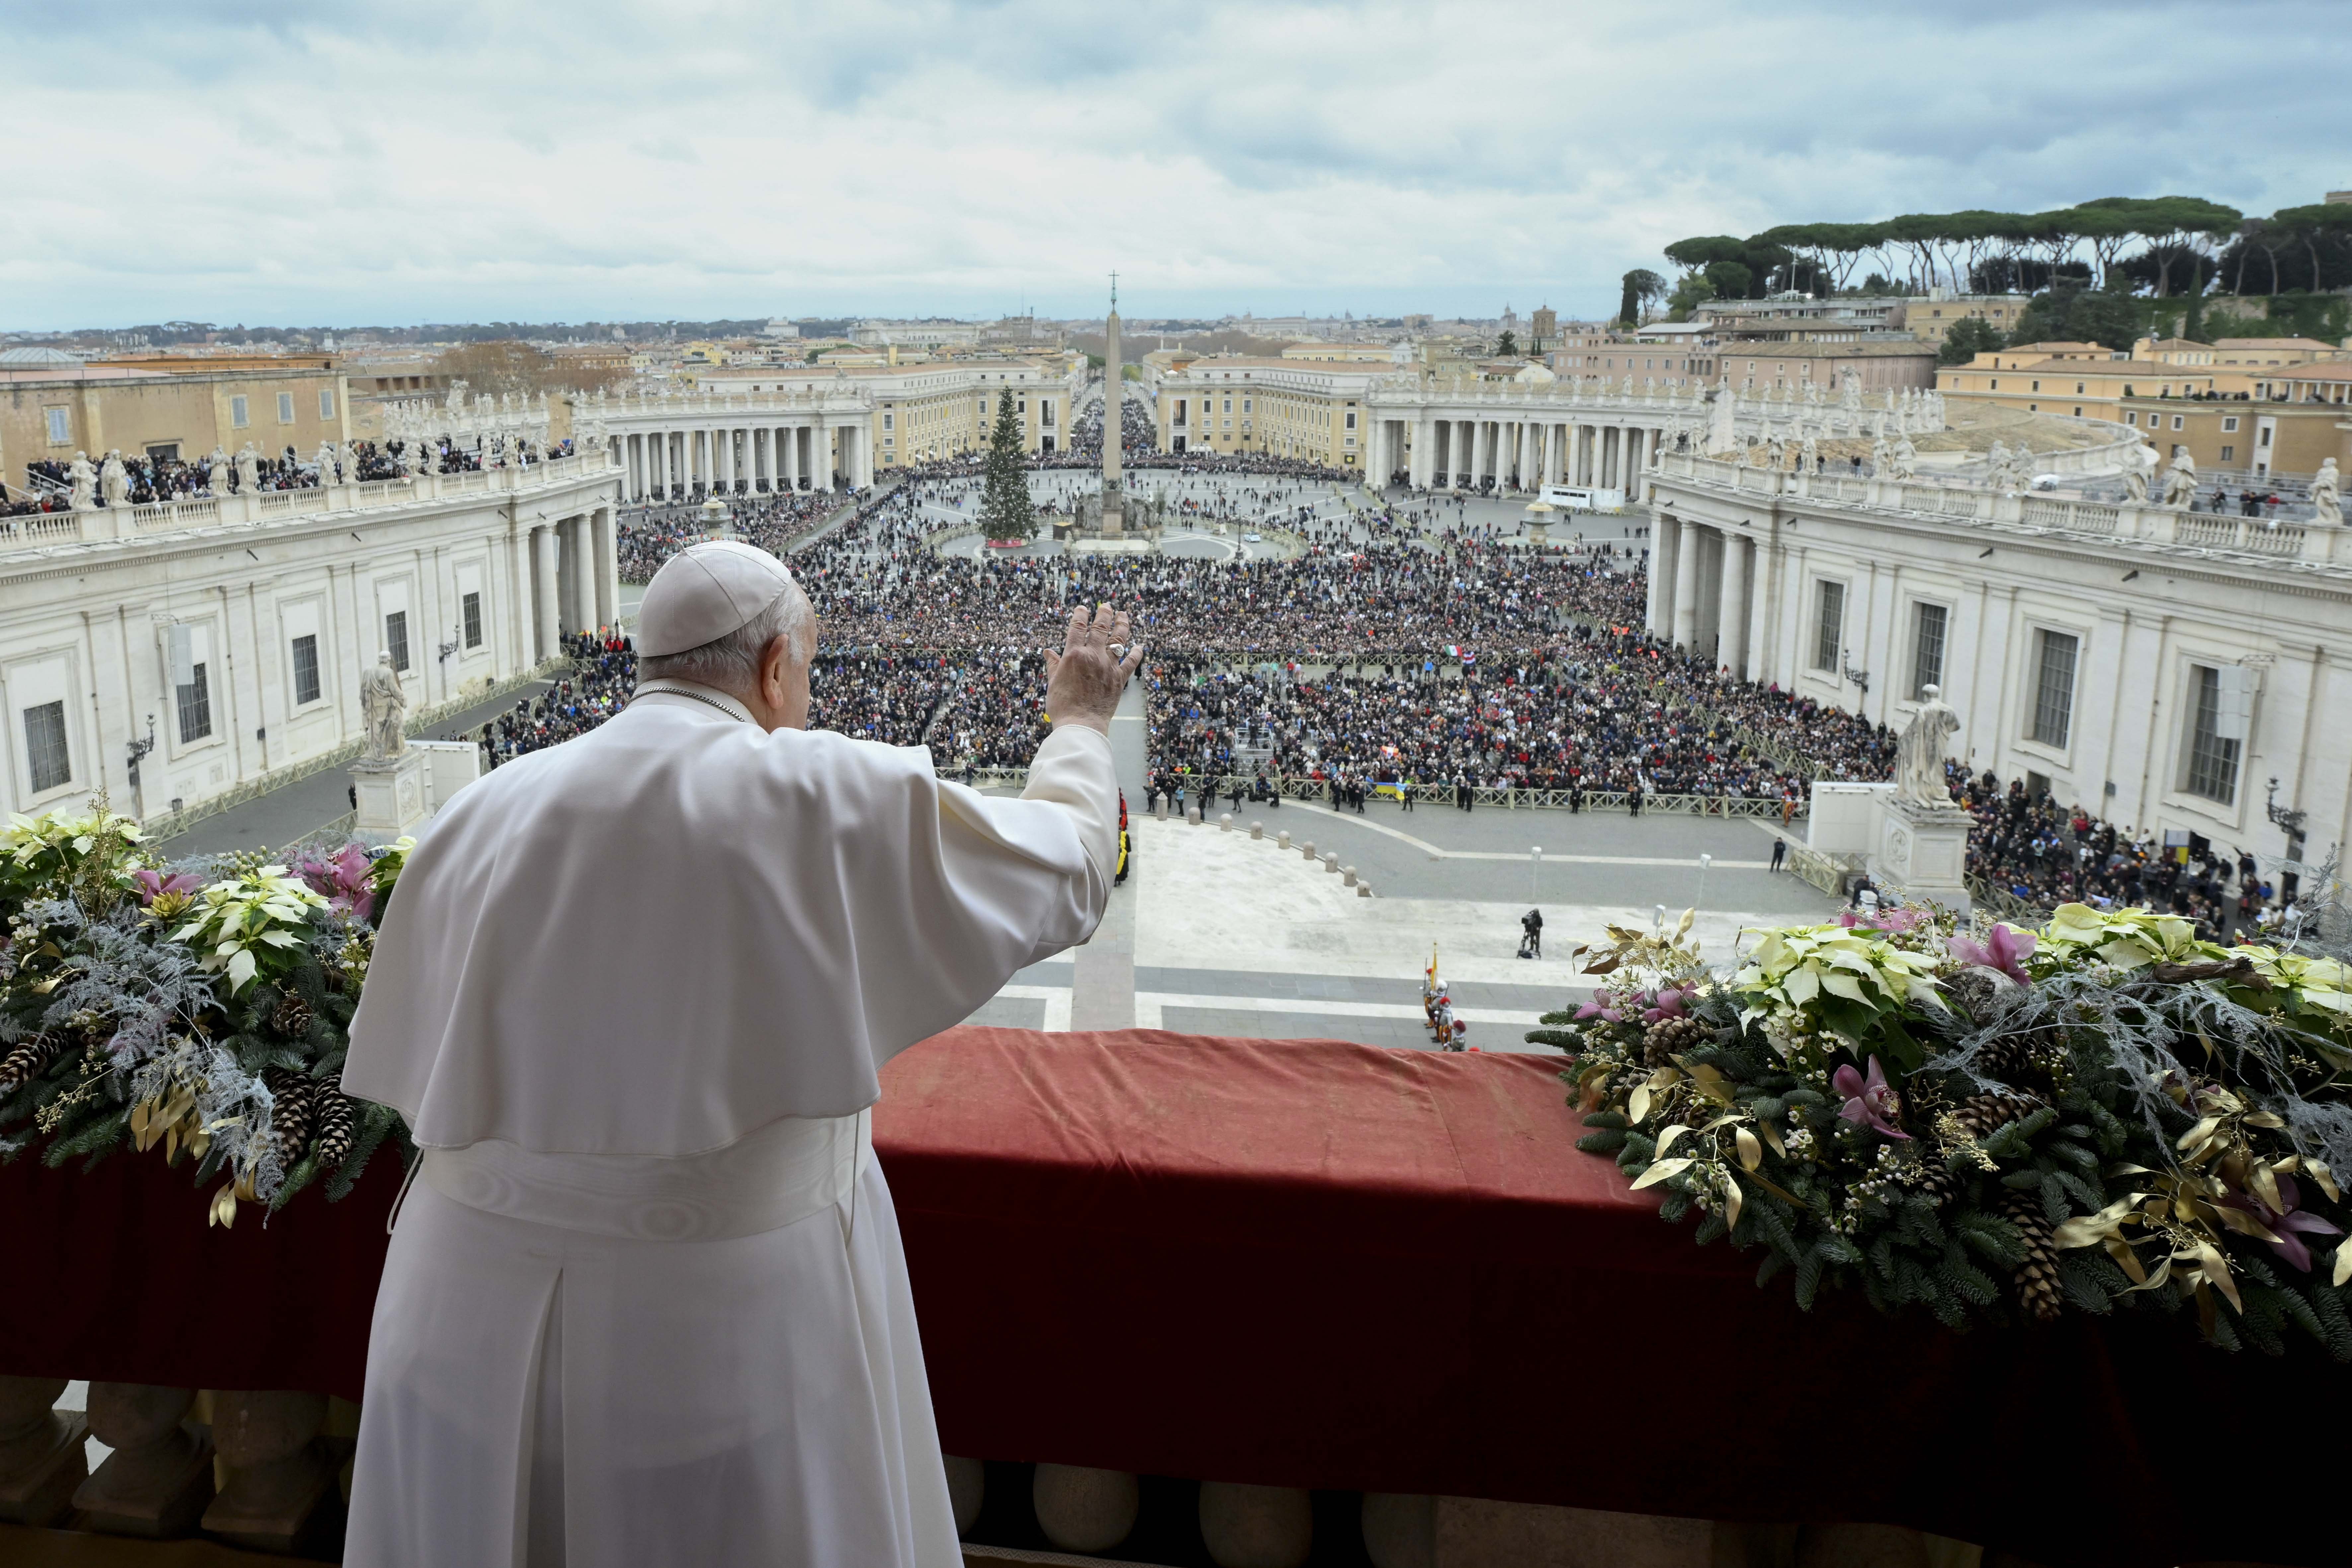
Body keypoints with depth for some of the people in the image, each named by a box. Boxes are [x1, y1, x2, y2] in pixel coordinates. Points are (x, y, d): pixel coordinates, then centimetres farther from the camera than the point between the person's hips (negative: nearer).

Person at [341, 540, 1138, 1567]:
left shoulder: (482, 816, 0)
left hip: (482, 1311, 4)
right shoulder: (836, 799, -12)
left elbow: (410, 1072, 6)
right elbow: (1068, 875, 1)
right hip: (729, 1319, -4)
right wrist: (1079, 725, 19)